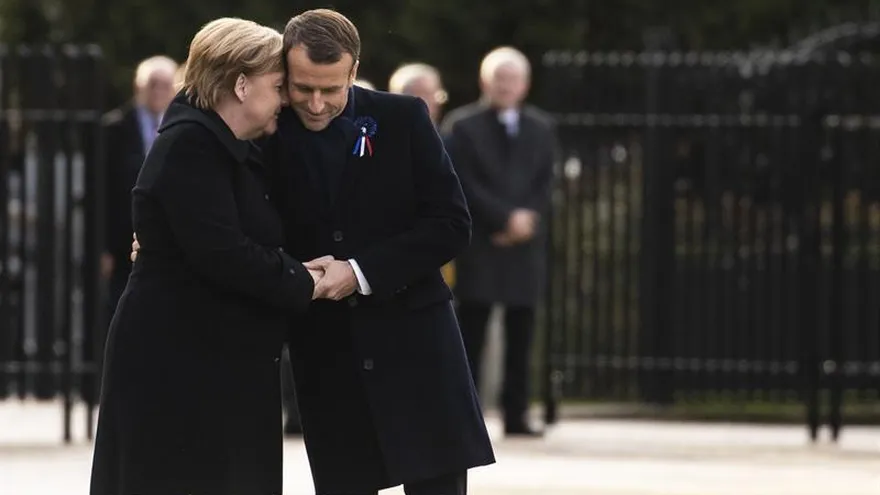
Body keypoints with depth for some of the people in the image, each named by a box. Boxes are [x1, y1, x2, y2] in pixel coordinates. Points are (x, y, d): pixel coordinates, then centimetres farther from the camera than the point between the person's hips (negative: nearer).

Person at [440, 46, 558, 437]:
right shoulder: (461, 126, 3)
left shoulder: (541, 129, 16)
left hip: (525, 244, 4)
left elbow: (545, 185, 10)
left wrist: (527, 222, -7)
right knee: (471, 334, -5)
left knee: (520, 335, 2)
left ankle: (516, 415, 4)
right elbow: (465, 184, -6)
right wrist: (506, 218, -13)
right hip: (478, 244, -4)